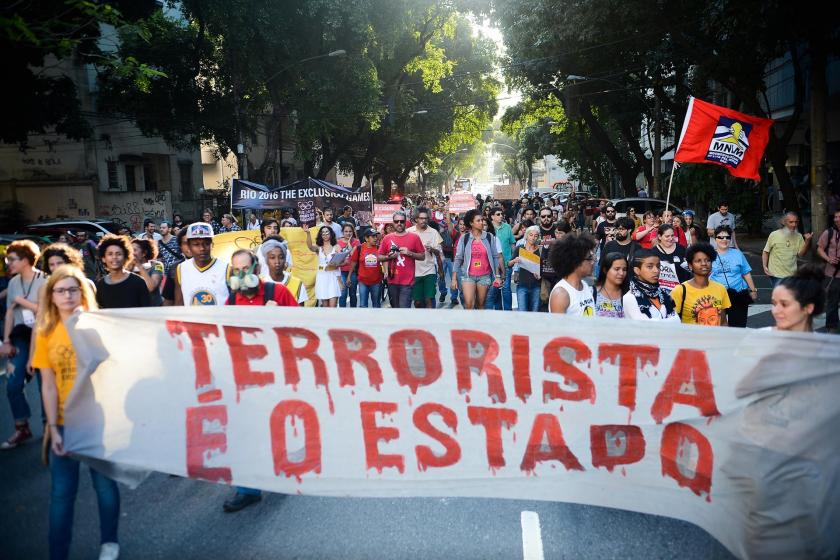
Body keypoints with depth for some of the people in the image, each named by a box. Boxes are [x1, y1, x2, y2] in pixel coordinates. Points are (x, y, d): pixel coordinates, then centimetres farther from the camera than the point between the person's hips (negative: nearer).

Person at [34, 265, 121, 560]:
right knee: (61, 493, 5)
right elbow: (48, 386, 0)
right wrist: (53, 429, -5)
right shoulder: (46, 334, 1)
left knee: (105, 483, 9)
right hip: (66, 423, 2)